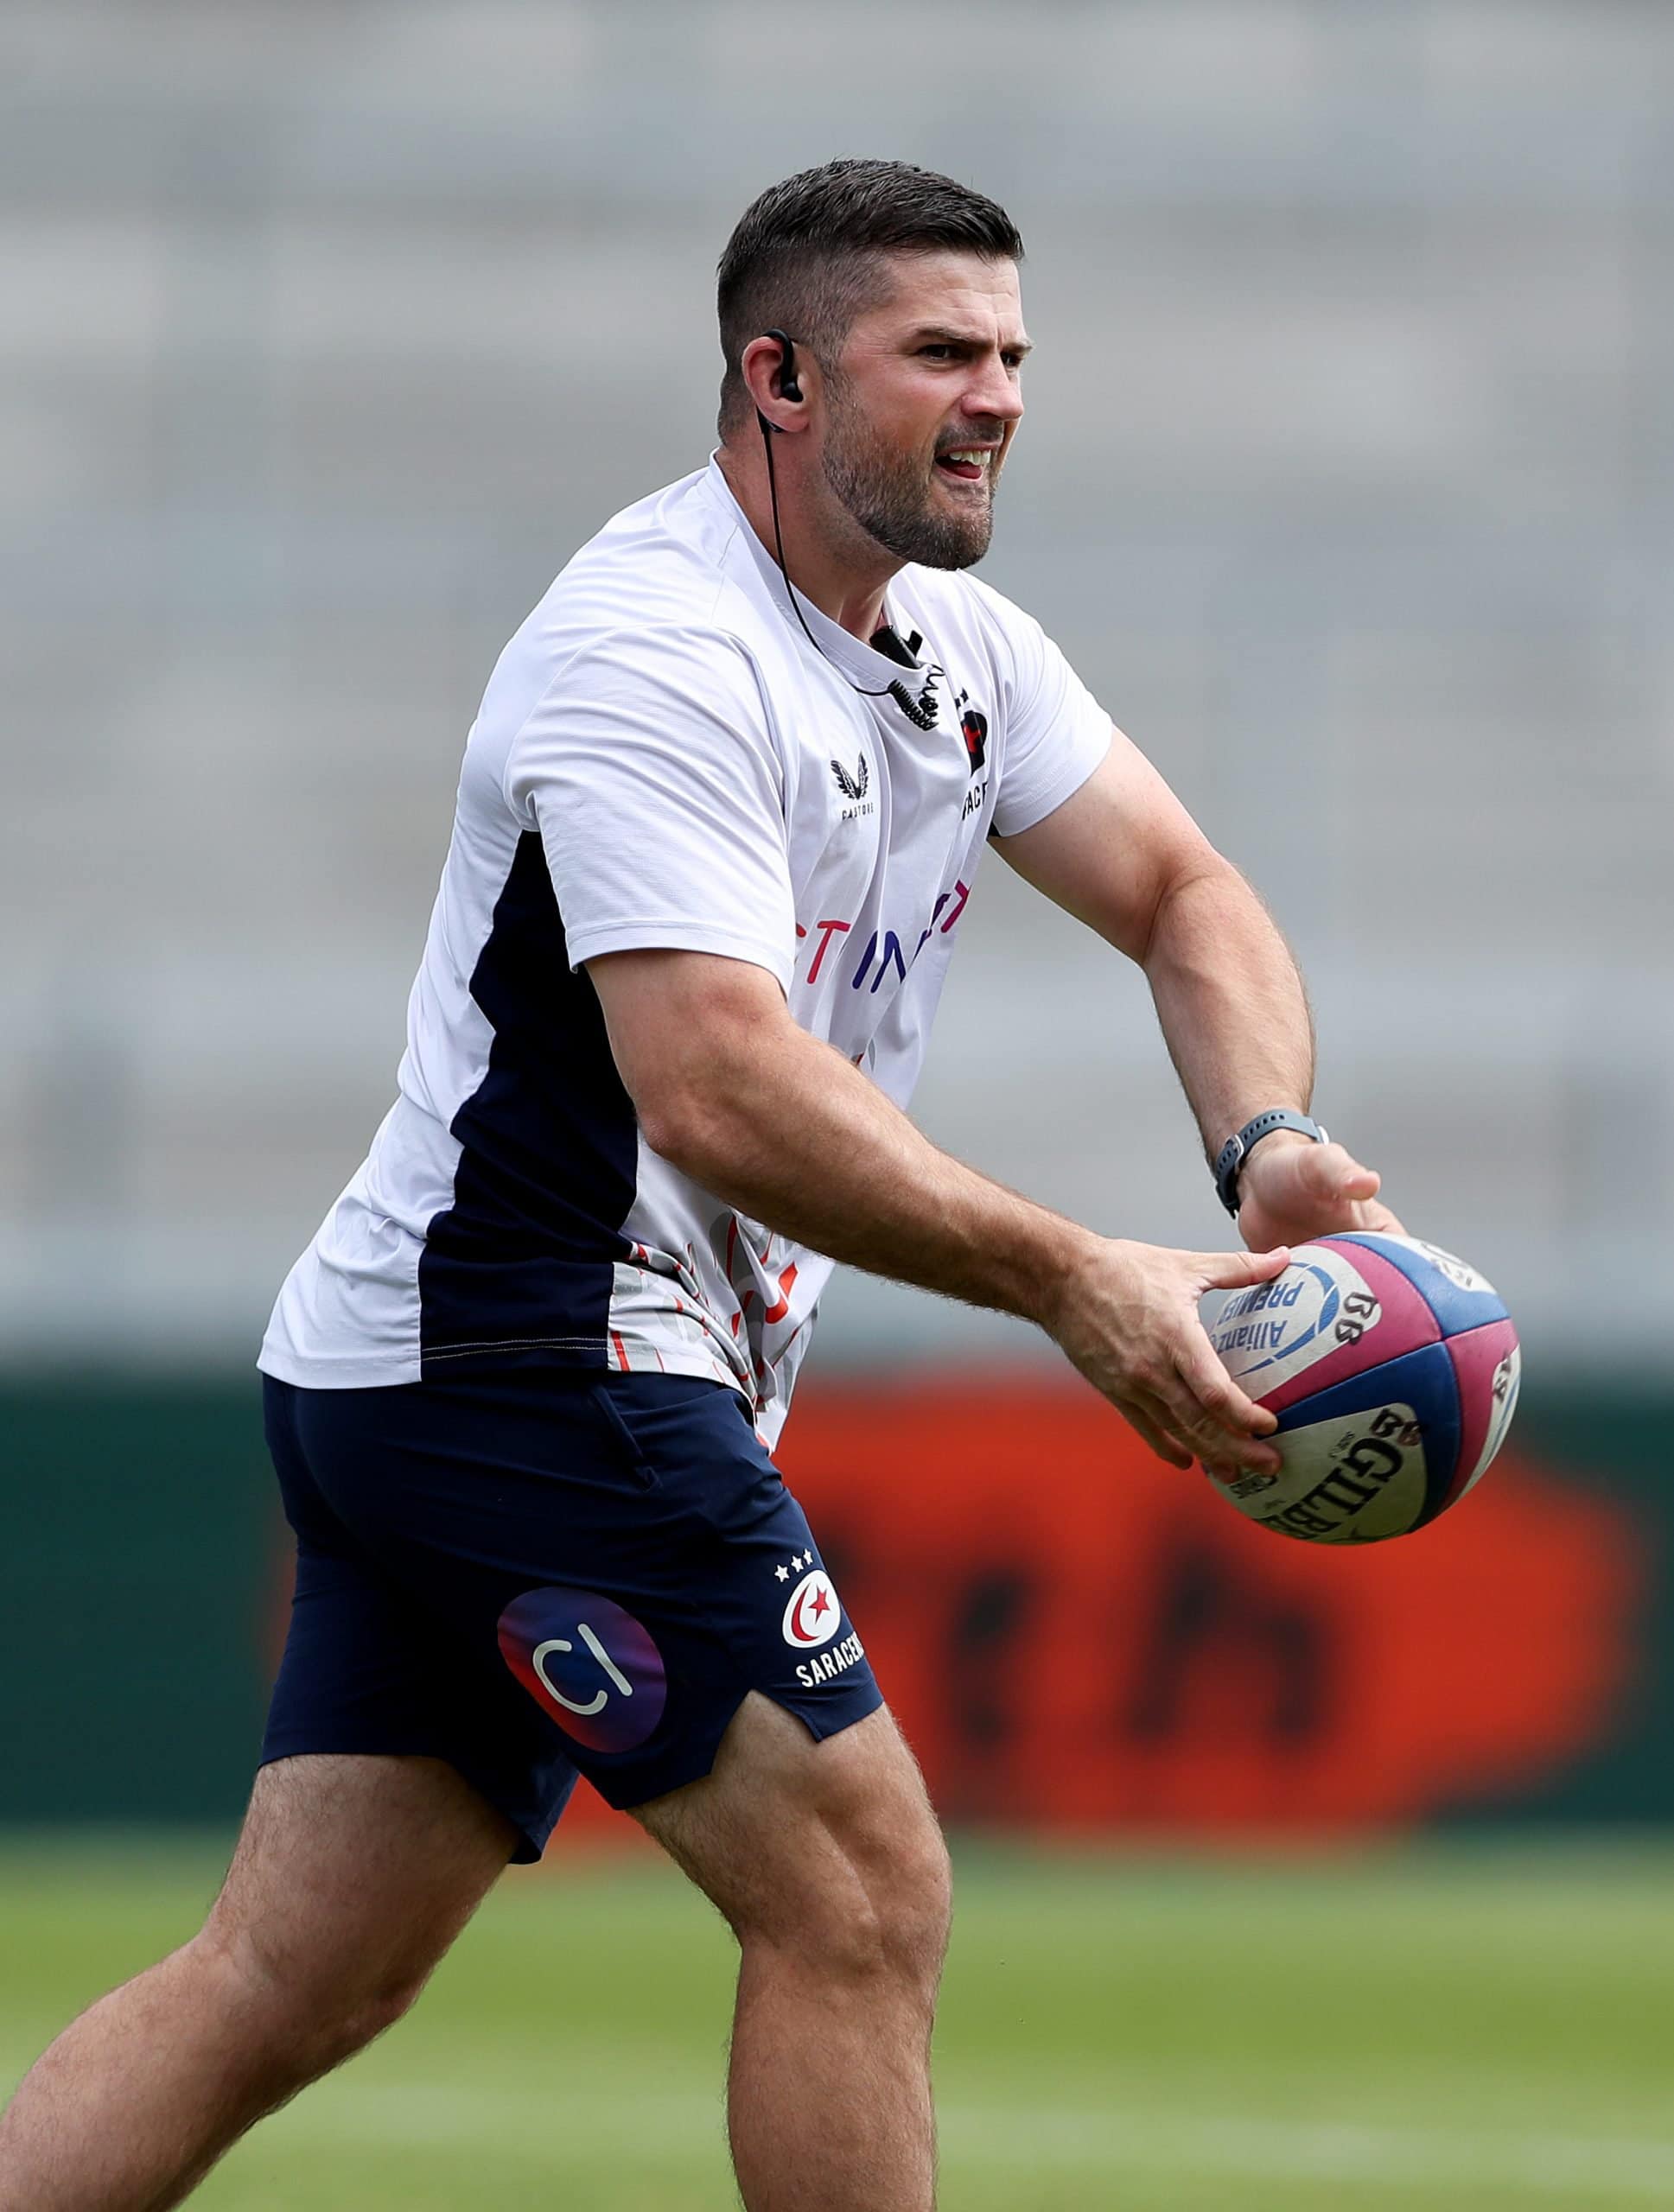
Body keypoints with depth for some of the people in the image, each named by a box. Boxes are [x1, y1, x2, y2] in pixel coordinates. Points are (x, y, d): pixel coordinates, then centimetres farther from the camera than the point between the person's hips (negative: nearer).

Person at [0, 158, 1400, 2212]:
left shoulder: (959, 650, 13)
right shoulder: (655, 654, -18)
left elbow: (1180, 894, 15)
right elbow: (718, 1088, -27)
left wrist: (1266, 1146, -6)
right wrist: (1068, 1282, -28)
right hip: (525, 1361, -10)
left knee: (287, 1983, 5)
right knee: (861, 1897, -9)